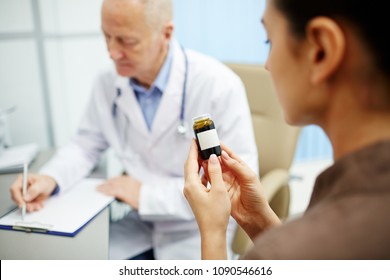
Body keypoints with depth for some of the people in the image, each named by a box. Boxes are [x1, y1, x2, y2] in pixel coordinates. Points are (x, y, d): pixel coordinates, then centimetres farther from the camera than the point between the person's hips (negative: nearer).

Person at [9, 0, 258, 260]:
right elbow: (87, 143, 9)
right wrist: (50, 178, -13)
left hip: (196, 227, -4)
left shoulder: (219, 85, -21)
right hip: (137, 221, 5)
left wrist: (147, 193, -21)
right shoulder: (108, 83, -5)